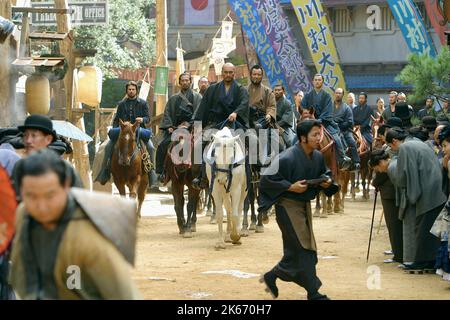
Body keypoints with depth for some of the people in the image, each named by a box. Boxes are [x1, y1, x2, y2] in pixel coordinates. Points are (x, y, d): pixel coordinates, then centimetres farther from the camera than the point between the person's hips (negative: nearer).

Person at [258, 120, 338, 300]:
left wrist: (326, 181, -4)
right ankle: (313, 293, 2)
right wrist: (290, 187, -24)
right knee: (303, 248, -6)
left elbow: (325, 172, 19)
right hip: (288, 206, -8)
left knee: (296, 250, 12)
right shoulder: (287, 158, -22)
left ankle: (271, 277, 31)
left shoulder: (317, 157, 0)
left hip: (305, 204, 8)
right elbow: (266, 179, -20)